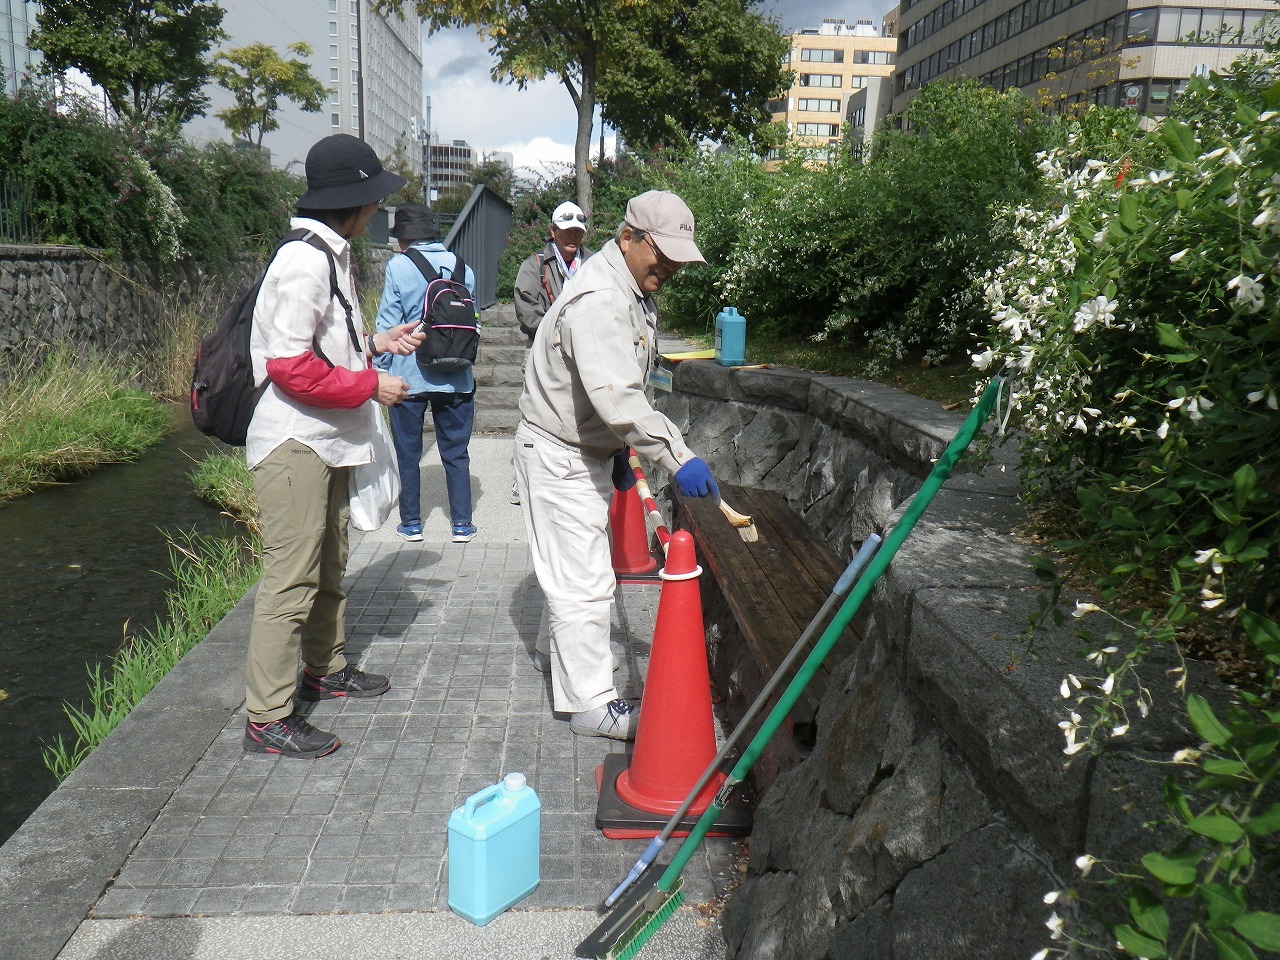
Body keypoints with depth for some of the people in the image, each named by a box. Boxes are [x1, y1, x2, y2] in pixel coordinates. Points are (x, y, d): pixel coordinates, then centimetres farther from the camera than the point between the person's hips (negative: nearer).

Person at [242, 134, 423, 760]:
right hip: (294, 445, -11)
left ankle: (325, 670, 38)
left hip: (325, 444, 11)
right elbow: (290, 366, -25)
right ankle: (267, 719, 1)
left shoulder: (328, 256, 15)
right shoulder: (306, 262, -18)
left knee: (328, 567, 21)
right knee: (290, 579, -7)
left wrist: (373, 344, 11)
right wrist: (371, 385, -18)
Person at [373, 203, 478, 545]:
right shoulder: (461, 267, 5)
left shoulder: (398, 266, -7)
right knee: (456, 453, 10)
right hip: (455, 377, 3)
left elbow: (388, 324, -8)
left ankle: (411, 523, 15)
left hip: (408, 376, -3)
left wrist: (380, 368, 0)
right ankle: (462, 523, 11)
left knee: (408, 453, 9)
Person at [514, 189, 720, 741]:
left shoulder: (635, 292, 8)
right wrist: (677, 458, -37)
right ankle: (590, 703, 6)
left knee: (572, 567, 24)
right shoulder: (598, 301, -27)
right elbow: (617, 398, -37)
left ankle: (554, 652, 44)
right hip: (557, 454, -10)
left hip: (589, 449, 10)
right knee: (584, 579, -5)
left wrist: (619, 451, 16)